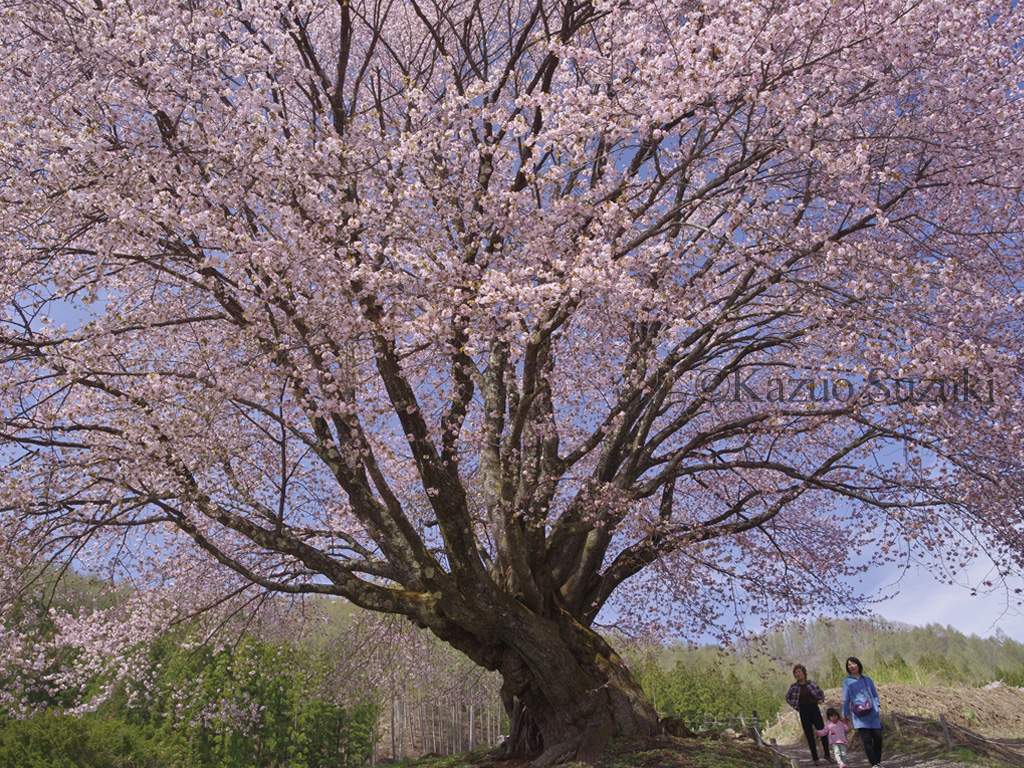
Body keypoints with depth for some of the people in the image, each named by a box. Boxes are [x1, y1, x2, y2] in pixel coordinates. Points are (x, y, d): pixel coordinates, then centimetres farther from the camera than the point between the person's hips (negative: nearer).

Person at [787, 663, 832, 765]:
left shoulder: (811, 683, 2)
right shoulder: (794, 687, 0)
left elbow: (820, 693, 18)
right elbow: (788, 698, 15)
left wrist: (821, 699, -1)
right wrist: (796, 707, 5)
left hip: (815, 710, 1)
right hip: (804, 712, -1)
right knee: (810, 736, 2)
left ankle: (827, 754, 15)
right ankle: (815, 759, 9)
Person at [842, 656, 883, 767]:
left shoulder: (867, 679, 17)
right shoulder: (847, 681, 10)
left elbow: (875, 694, 19)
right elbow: (846, 699, 12)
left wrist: (878, 706, 5)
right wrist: (845, 714, 10)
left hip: (873, 713, 2)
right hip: (859, 715, -2)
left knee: (877, 737, -2)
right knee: (867, 739, -9)